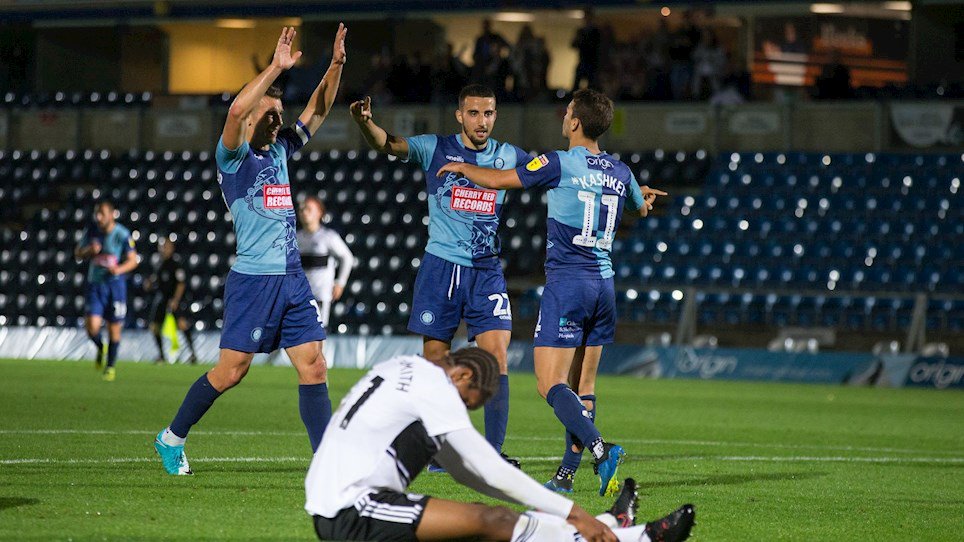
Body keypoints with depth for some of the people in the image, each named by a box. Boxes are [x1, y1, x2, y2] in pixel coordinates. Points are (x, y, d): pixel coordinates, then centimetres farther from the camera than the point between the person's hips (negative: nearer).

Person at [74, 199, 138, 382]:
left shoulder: (122, 234, -9)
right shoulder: (92, 231, 2)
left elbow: (133, 260, -4)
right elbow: (78, 253, 11)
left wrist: (119, 269, -23)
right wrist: (90, 251, -11)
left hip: (115, 284, -2)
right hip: (95, 284, 2)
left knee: (114, 328, 4)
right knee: (92, 326, -15)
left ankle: (110, 366, 25)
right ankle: (100, 348, 20)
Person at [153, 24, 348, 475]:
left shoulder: (280, 150, 16)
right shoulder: (233, 157, -4)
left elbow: (318, 110, 19)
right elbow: (236, 110, -24)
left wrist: (336, 65, 5)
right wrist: (276, 68, -23)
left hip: (292, 278, 7)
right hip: (253, 280, -7)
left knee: (313, 367, -3)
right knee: (231, 371, -2)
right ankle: (172, 438, 16)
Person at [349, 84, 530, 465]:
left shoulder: (509, 156, 6)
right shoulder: (436, 148, -2)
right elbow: (387, 144, -13)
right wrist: (365, 122, -36)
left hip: (487, 271, 2)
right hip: (440, 266, -2)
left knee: (497, 359, -9)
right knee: (435, 361, 1)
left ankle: (493, 454, -5)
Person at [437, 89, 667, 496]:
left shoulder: (560, 164, -11)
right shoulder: (620, 172, 8)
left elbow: (498, 180, -3)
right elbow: (642, 207, 29)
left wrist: (462, 167, 16)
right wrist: (645, 195, 53)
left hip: (566, 283, -7)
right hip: (603, 283, 7)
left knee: (551, 385, -10)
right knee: (583, 386, 11)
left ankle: (601, 451, -29)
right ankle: (567, 473, 12)